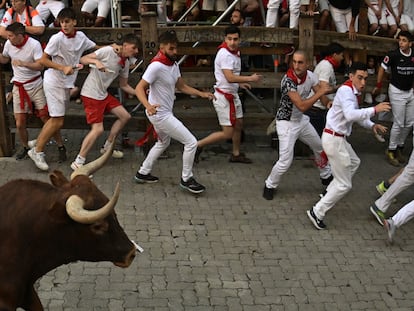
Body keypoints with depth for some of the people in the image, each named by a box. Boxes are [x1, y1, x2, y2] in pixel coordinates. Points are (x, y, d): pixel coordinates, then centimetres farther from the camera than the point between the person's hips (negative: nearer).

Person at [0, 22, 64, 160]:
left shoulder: (34, 44, -17)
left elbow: (40, 66, -21)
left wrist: (23, 63, -34)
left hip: (35, 86, -4)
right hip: (19, 88, 4)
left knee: (47, 118, -4)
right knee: (20, 124, 4)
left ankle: (61, 147, 8)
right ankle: (25, 147, 27)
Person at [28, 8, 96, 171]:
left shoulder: (80, 36, 2)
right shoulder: (57, 38, -18)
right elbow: (43, 60, -15)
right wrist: (63, 68, -24)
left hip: (66, 83, 7)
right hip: (54, 82, -7)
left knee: (55, 119, 12)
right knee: (57, 122, -8)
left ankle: (37, 147, 24)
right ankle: (38, 151, 5)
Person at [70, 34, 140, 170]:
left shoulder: (125, 63, 7)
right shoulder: (108, 51, -17)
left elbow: (124, 85, 16)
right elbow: (83, 59, -16)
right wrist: (96, 61, -35)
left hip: (103, 94, 9)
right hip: (90, 94, -9)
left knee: (125, 116, 9)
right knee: (98, 129, -14)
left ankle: (107, 147, 25)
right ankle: (78, 162, -5)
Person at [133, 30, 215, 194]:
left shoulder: (173, 64, 3)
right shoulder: (156, 66, -24)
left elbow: (181, 86, 11)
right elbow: (139, 88, -25)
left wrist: (201, 94, -1)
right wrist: (148, 105, -43)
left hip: (165, 113, 10)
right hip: (159, 114, -10)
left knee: (163, 143, 31)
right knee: (191, 142, -7)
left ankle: (143, 173, 41)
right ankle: (186, 179, 9)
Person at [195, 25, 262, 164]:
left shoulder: (235, 52, 8)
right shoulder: (225, 54, -23)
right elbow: (230, 78, -32)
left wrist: (239, 83, 13)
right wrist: (250, 78, -24)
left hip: (232, 94, 10)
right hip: (224, 96, -10)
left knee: (238, 124, 21)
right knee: (227, 133, -7)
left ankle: (236, 154, 37)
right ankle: (198, 145, 3)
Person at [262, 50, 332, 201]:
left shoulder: (310, 75, -9)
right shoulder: (288, 80, -30)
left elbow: (320, 93, 4)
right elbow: (302, 106, -33)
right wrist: (320, 92, -28)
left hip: (302, 120, 8)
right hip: (286, 122, -8)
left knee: (320, 147, 22)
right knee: (285, 161, -13)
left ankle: (326, 177, 47)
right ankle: (270, 185, 13)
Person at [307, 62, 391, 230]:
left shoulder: (354, 92, 10)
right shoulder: (346, 90, -22)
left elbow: (357, 115, 21)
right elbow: (350, 115, -38)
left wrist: (372, 125, 6)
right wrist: (374, 110, -39)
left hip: (339, 138, 10)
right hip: (334, 139, -10)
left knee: (354, 162, 35)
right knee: (344, 185, -4)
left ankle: (330, 192, 42)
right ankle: (317, 212, 2)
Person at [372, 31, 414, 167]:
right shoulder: (393, 55, -17)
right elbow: (382, 68, -5)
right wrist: (378, 86, 0)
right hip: (397, 91, -5)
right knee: (399, 123, -6)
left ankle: (400, 147, 25)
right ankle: (391, 150, 8)